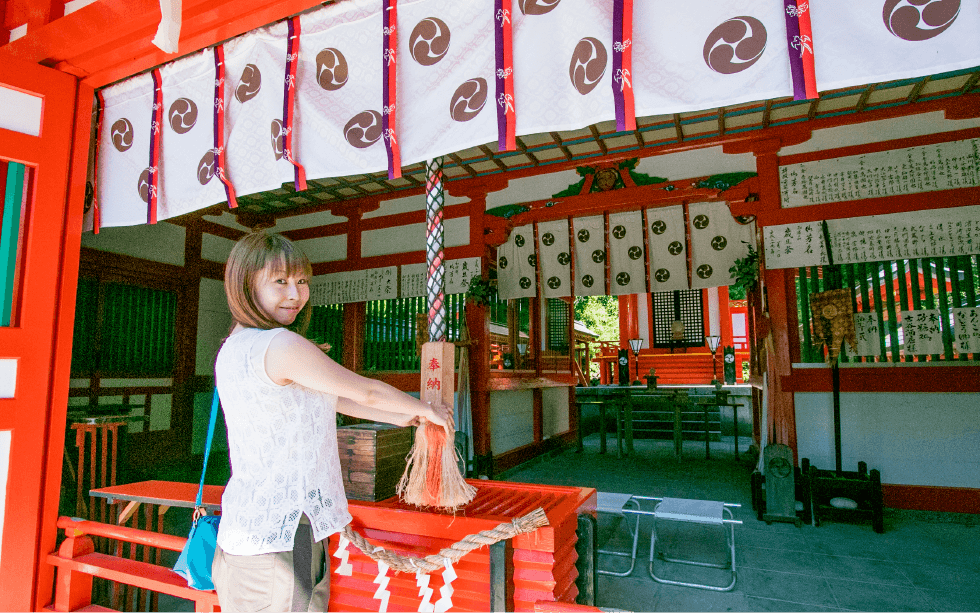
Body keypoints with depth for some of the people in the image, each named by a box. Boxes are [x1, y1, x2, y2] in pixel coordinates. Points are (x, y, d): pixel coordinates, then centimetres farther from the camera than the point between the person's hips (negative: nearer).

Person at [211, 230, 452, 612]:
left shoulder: (234, 348, 8)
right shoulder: (281, 345, -22)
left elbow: (329, 397, 12)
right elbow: (365, 392, -12)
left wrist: (401, 418, 17)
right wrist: (427, 411, 5)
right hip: (280, 534, -9)